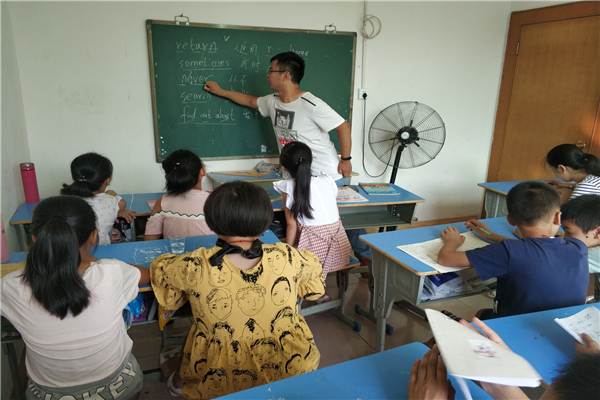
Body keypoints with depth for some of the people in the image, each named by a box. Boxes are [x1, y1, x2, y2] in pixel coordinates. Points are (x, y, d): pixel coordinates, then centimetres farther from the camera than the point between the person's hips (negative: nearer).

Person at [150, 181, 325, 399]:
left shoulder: (195, 267, -22)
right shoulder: (287, 258, -19)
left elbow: (159, 269, 1)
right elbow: (313, 268, 5)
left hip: (218, 381, -1)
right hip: (290, 370, 1)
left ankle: (179, 381, 58)